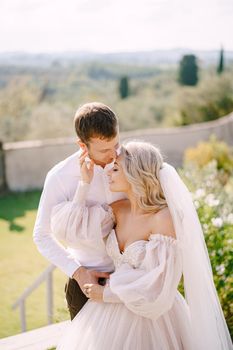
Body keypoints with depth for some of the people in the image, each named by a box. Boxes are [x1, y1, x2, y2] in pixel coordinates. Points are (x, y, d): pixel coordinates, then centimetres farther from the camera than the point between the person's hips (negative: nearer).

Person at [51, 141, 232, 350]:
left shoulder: (165, 218, -22)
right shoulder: (118, 209, -2)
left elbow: (156, 286, -21)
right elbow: (71, 228, -4)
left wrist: (106, 294, -11)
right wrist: (86, 182, -8)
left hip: (152, 317, -6)